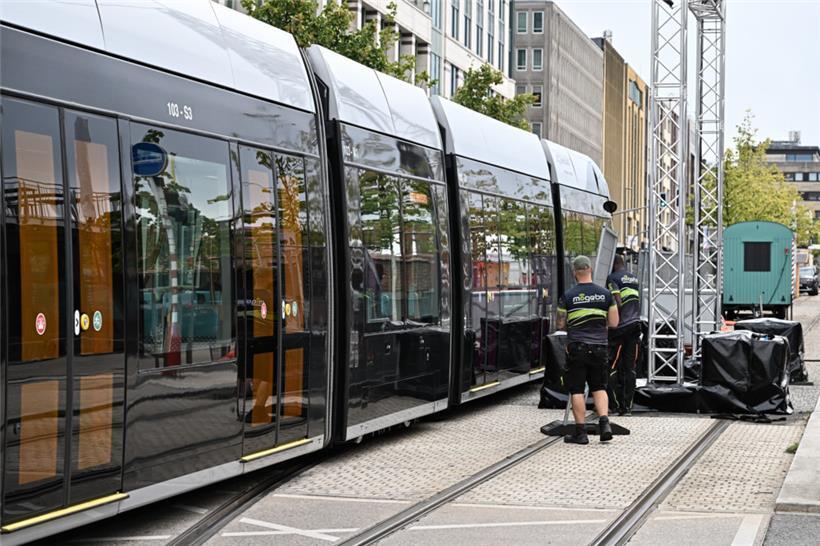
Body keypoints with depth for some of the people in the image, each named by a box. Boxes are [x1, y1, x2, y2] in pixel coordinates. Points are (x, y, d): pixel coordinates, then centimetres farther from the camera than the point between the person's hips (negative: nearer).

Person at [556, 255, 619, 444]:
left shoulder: (568, 296, -5)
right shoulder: (605, 294, 3)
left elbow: (560, 325, -1)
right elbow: (613, 323, 5)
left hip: (576, 347, -3)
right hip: (599, 346, 3)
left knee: (577, 390, 3)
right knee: (599, 387, 15)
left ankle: (580, 432, 4)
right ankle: (604, 423, -2)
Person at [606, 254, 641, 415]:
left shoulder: (613, 278, -6)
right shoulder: (634, 278, 17)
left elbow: (618, 303, -16)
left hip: (620, 328, -7)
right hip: (635, 325, 7)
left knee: (612, 367, 0)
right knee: (630, 368, 7)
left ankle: (615, 404, -2)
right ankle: (628, 406, 7)